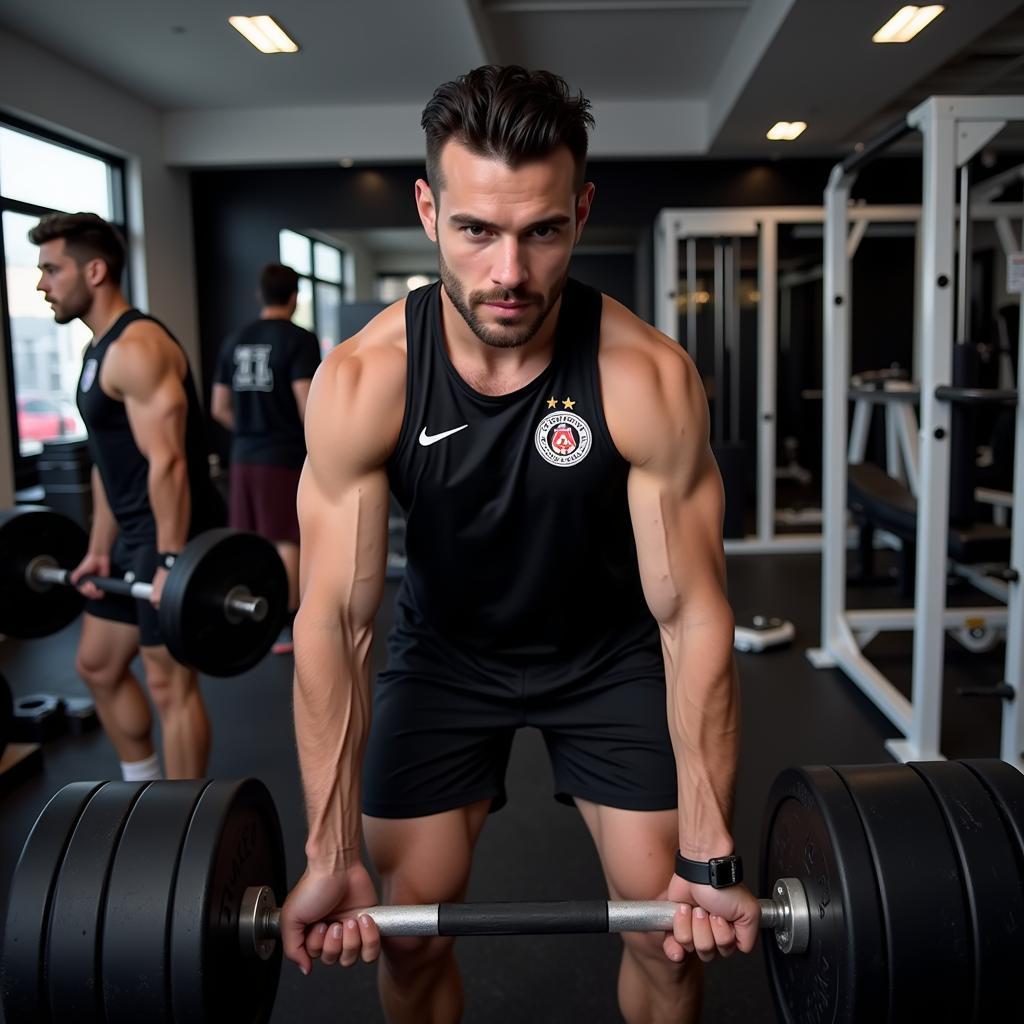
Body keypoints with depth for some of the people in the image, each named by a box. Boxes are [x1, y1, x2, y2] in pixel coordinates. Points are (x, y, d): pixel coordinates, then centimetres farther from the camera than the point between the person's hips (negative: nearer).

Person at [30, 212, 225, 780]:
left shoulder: (136, 347, -18)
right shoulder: (100, 349, 14)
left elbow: (167, 462, -24)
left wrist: (170, 563, -25)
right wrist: (98, 549, 19)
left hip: (175, 536, -11)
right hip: (136, 535, 11)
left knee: (170, 684, -3)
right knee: (98, 665, 19)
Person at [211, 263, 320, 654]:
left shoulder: (234, 341, 10)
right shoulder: (299, 340, -11)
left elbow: (219, 408, 11)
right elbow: (307, 405, -19)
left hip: (244, 456, 6)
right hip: (286, 456, -6)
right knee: (287, 541, 1)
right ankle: (286, 628, 6)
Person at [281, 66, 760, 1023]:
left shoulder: (649, 378, -27)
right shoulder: (361, 381, -25)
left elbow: (691, 613, -23)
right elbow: (333, 619, -22)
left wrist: (708, 856, -22)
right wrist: (331, 855, -22)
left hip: (608, 649, 0)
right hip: (444, 647, 1)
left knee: (672, 928, 1)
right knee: (407, 929, 5)